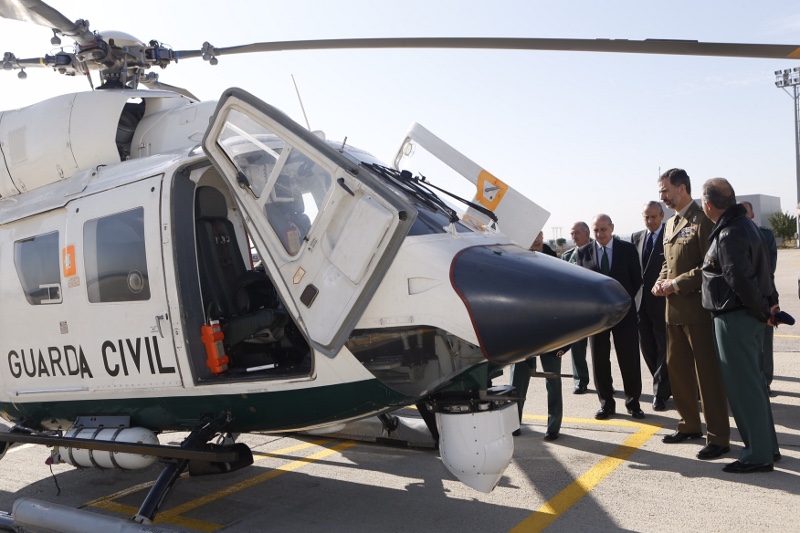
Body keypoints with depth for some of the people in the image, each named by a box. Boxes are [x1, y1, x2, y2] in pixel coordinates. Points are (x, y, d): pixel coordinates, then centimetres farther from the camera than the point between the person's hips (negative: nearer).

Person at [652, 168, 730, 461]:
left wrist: (677, 284, -17)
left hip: (698, 307, -9)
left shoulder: (703, 220, -11)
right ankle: (690, 424, 30)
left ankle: (718, 437, 6)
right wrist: (660, 282, 4)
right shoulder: (670, 224, 16)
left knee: (708, 373, -2)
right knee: (677, 367, 15)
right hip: (674, 308, 9)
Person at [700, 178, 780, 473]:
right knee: (753, 380, 18)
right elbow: (764, 269, 15)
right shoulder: (746, 225, 12)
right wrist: (771, 303, 12)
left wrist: (762, 312, -12)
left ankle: (758, 454, 6)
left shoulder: (729, 234, -20)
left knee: (742, 385, -2)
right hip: (751, 315, 10)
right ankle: (766, 445, 28)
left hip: (734, 317, -10)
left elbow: (741, 280, -23)